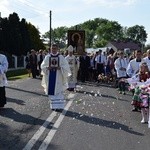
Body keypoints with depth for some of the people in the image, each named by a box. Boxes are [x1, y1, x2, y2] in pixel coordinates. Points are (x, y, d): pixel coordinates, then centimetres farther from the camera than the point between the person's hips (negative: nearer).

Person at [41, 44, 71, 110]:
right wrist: (47, 67, -15)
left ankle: (59, 106, 1)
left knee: (58, 91, -3)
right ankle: (53, 106, 12)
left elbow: (66, 66, -2)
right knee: (51, 91, 4)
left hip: (58, 77, -2)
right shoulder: (47, 57, 5)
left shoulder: (61, 57, 0)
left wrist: (60, 68, -19)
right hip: (50, 77, 2)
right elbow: (42, 66, 5)